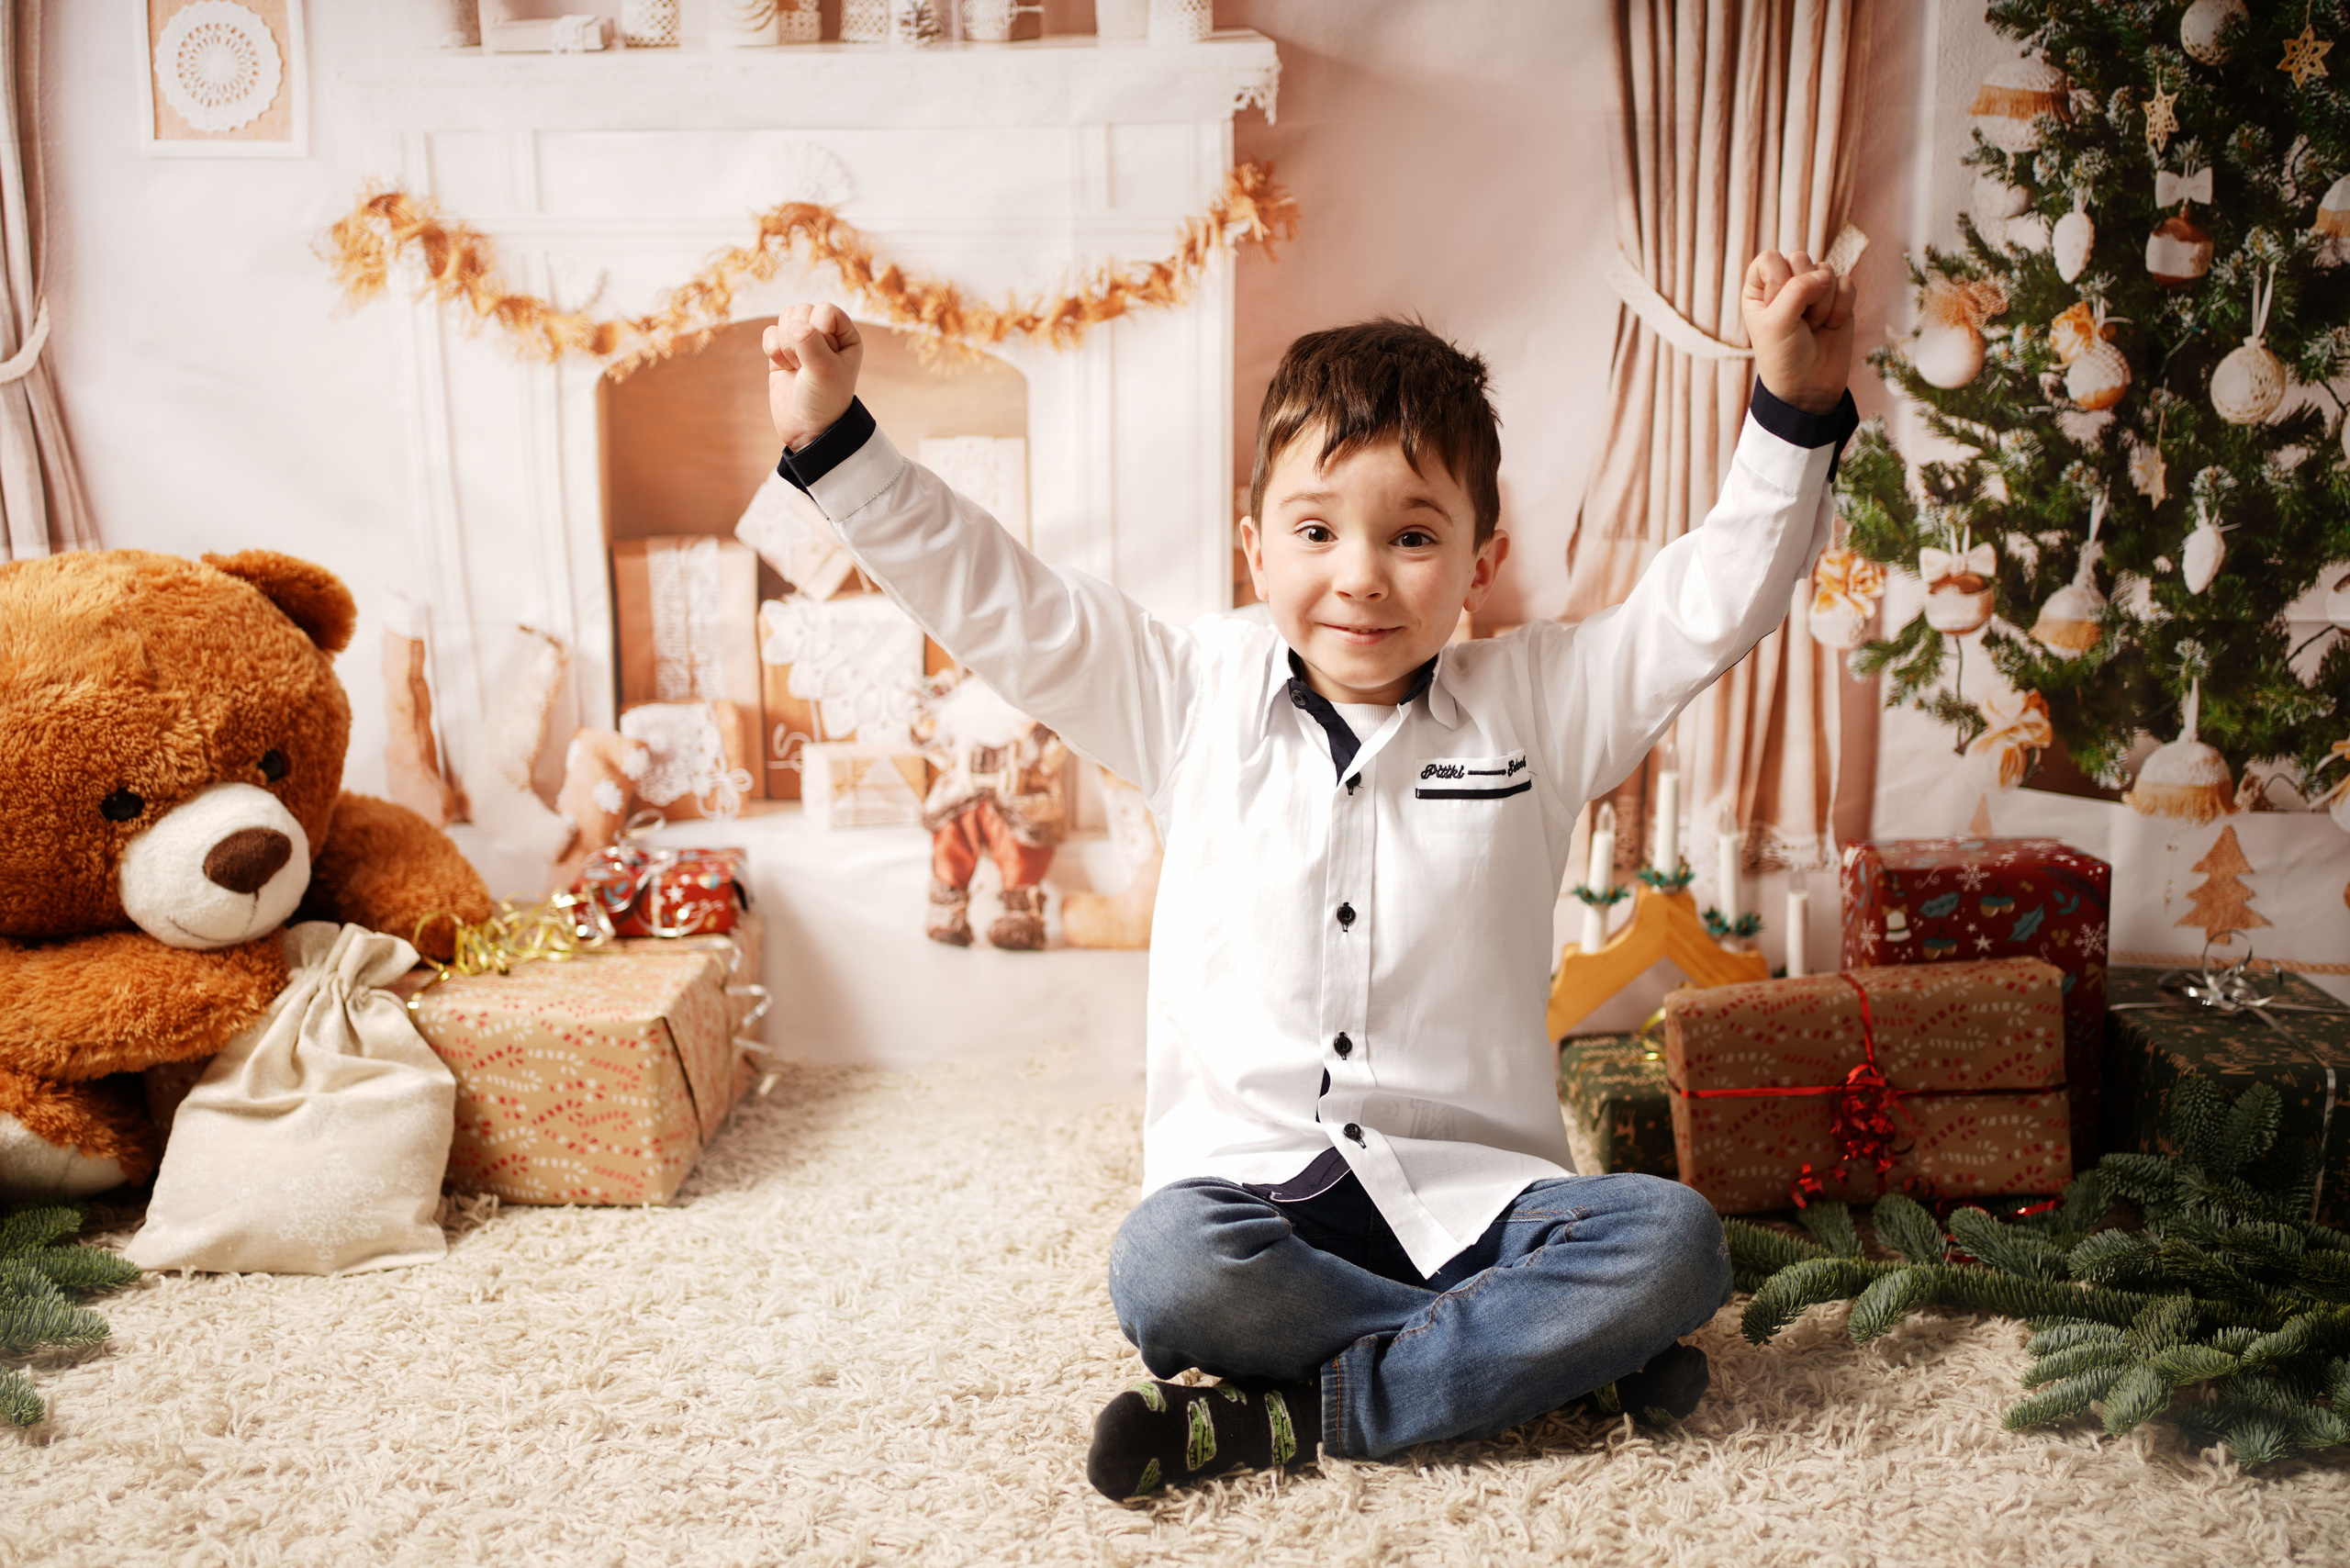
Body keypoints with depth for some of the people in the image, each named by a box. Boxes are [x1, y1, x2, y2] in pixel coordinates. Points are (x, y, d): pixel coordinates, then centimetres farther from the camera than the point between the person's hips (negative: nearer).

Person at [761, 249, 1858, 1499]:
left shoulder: (1533, 703, 6)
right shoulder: (1197, 693, 5)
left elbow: (1713, 599, 3)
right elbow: (991, 600, 4)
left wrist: (1795, 409, -8)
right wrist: (832, 440, -1)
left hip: (1473, 1193, 1)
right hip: (1253, 1186, -1)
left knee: (1673, 1243, -25)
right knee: (1164, 1265, -33)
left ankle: (1306, 1407, -19)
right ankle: (1543, 1356, -16)